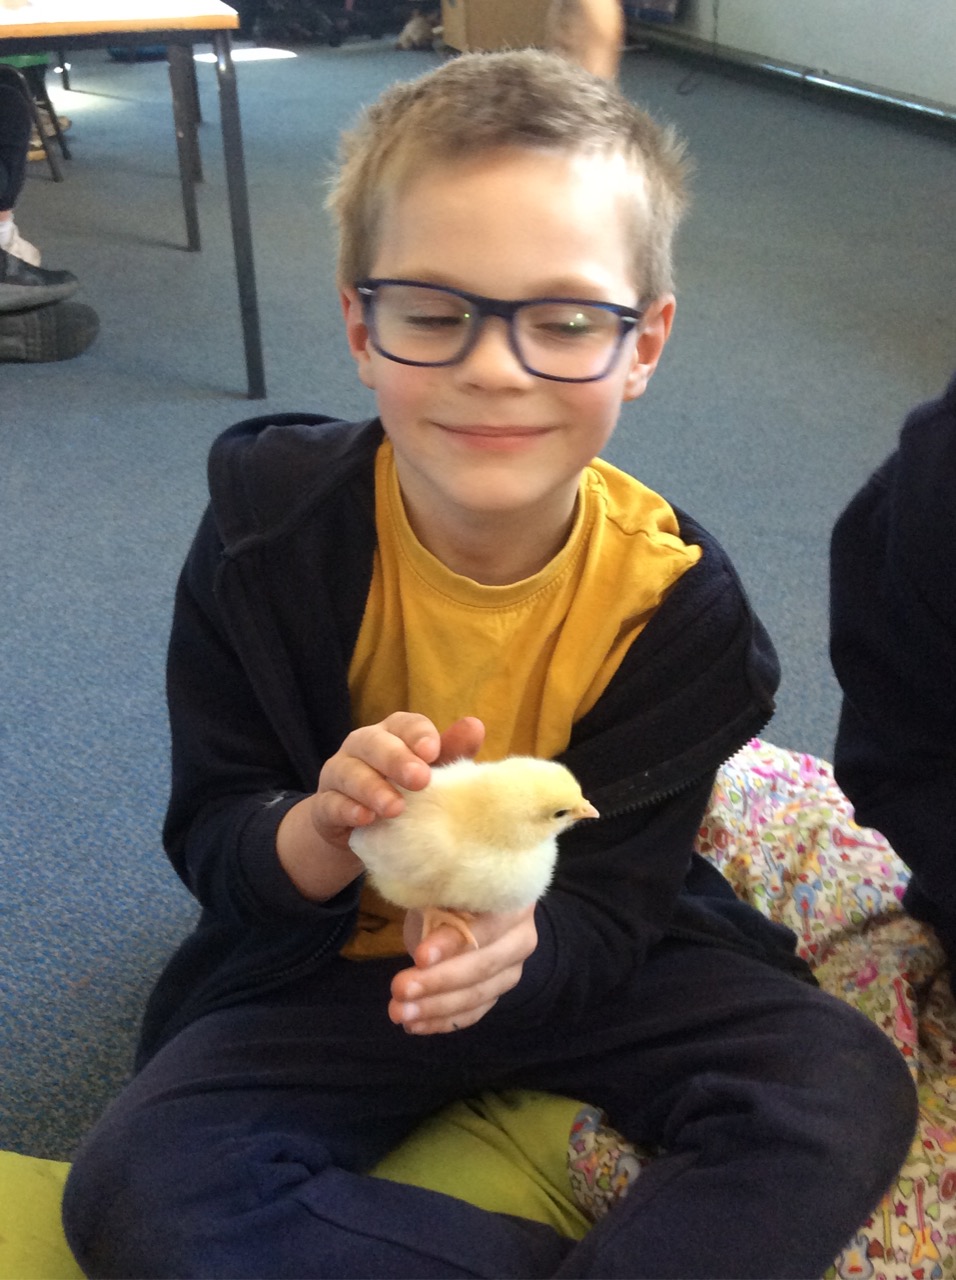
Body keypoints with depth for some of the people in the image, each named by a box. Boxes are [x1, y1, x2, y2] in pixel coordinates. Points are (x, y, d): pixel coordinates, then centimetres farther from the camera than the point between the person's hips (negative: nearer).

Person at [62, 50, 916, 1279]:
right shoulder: (268, 525, -17)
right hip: (325, 968, 1)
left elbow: (611, 901, -12)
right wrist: (324, 830, -35)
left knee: (847, 1095, -20)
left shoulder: (675, 597, -17)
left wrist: (518, 946, -36)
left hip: (573, 954, 0)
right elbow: (209, 843, -11)